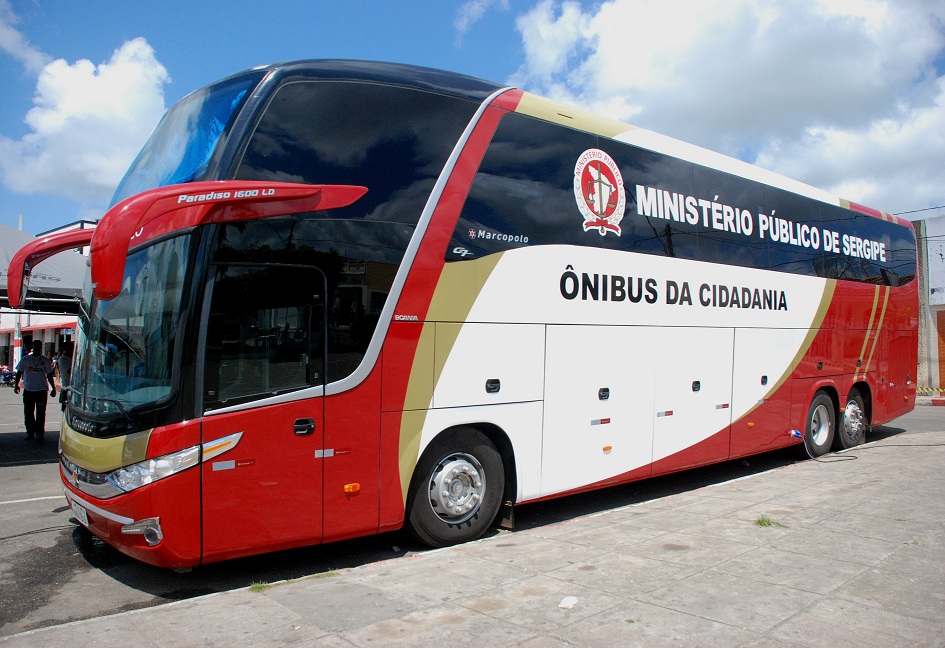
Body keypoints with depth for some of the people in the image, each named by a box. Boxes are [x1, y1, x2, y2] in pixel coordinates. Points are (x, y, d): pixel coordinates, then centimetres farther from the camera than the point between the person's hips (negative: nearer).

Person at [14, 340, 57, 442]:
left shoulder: (45, 361, 6)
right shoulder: (25, 360, 5)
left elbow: (49, 376, 11)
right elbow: (19, 373, 9)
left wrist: (53, 388, 6)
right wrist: (16, 384, -4)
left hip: (41, 390, -1)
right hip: (28, 390, 1)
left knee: (40, 413, -1)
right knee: (28, 413, 5)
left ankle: (39, 433, 6)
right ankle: (30, 432, 16)